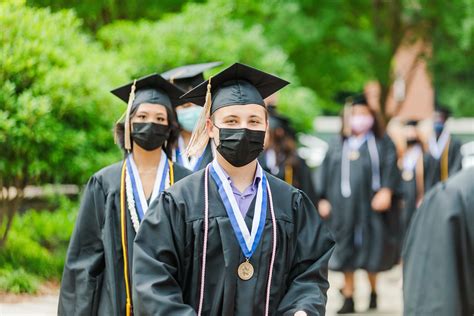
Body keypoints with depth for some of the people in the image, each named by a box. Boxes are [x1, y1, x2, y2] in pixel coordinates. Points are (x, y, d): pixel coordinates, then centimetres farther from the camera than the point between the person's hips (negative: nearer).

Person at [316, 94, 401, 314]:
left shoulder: (382, 143, 6)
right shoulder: (338, 146, 13)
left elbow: (390, 167, -6)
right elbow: (325, 173, 11)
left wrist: (386, 190, -21)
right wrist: (323, 199, 1)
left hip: (370, 204, -2)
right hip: (343, 206, 2)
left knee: (371, 249, 3)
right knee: (347, 252, 2)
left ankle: (373, 292, 21)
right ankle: (348, 297, 6)